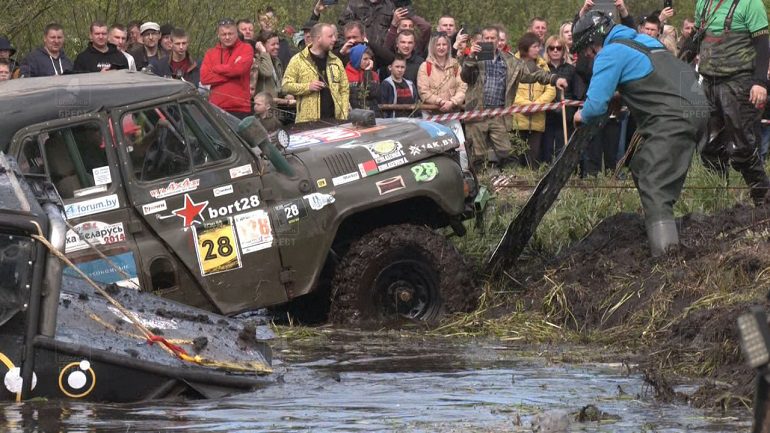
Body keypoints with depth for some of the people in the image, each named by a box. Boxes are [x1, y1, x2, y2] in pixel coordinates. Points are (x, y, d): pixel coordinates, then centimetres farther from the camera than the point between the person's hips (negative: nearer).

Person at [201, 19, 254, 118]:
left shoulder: (245, 49, 3)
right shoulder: (211, 53, 12)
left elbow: (239, 68, -15)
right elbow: (204, 78, -2)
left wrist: (216, 68, -1)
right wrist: (230, 73, -9)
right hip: (216, 108, 3)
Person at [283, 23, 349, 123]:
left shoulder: (336, 61, 15)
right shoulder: (298, 61, 2)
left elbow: (344, 90, 14)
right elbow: (286, 85, 0)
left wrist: (344, 116, 3)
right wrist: (308, 87, -14)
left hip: (334, 120, 4)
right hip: (308, 121, -4)